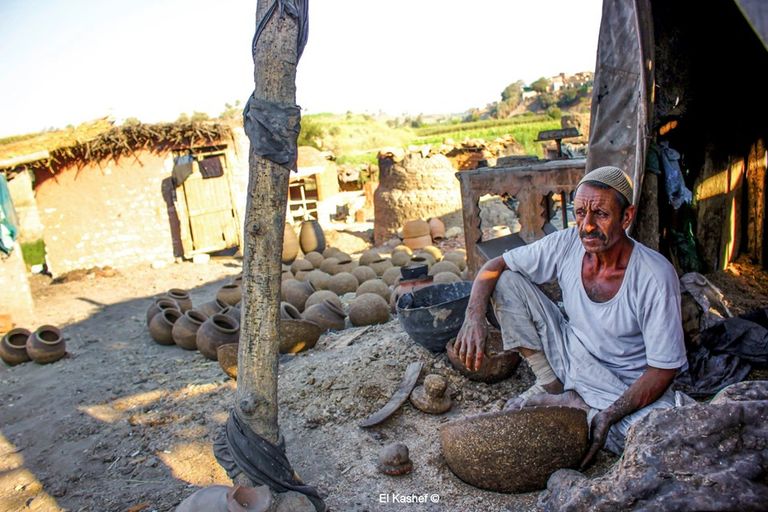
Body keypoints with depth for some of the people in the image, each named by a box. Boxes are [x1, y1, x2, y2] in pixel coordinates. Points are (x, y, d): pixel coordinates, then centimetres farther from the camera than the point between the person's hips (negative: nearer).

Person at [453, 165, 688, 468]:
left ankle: (570, 405, -8)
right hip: (571, 356, 3)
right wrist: (475, 315, -26)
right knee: (508, 281, -12)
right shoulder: (566, 244, -14)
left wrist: (609, 416, -29)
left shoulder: (656, 276, -24)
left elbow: (664, 369, -19)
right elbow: (494, 266, -7)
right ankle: (550, 384, -1)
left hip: (627, 385, -3)